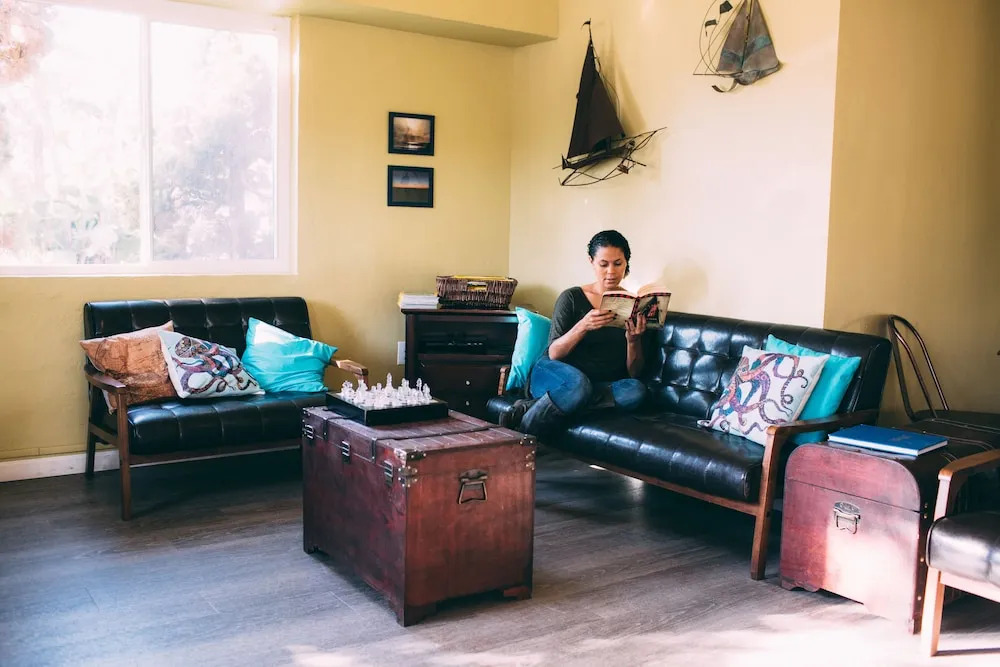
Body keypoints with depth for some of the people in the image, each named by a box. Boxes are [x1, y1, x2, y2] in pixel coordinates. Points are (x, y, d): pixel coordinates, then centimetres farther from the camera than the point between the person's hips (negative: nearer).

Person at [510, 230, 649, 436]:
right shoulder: (572, 298, 1)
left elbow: (633, 373, 5)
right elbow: (553, 354, -8)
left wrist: (633, 340, -16)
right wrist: (583, 326, -24)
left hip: (603, 386, 4)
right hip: (554, 375, -3)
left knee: (636, 390, -32)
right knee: (578, 384, -39)